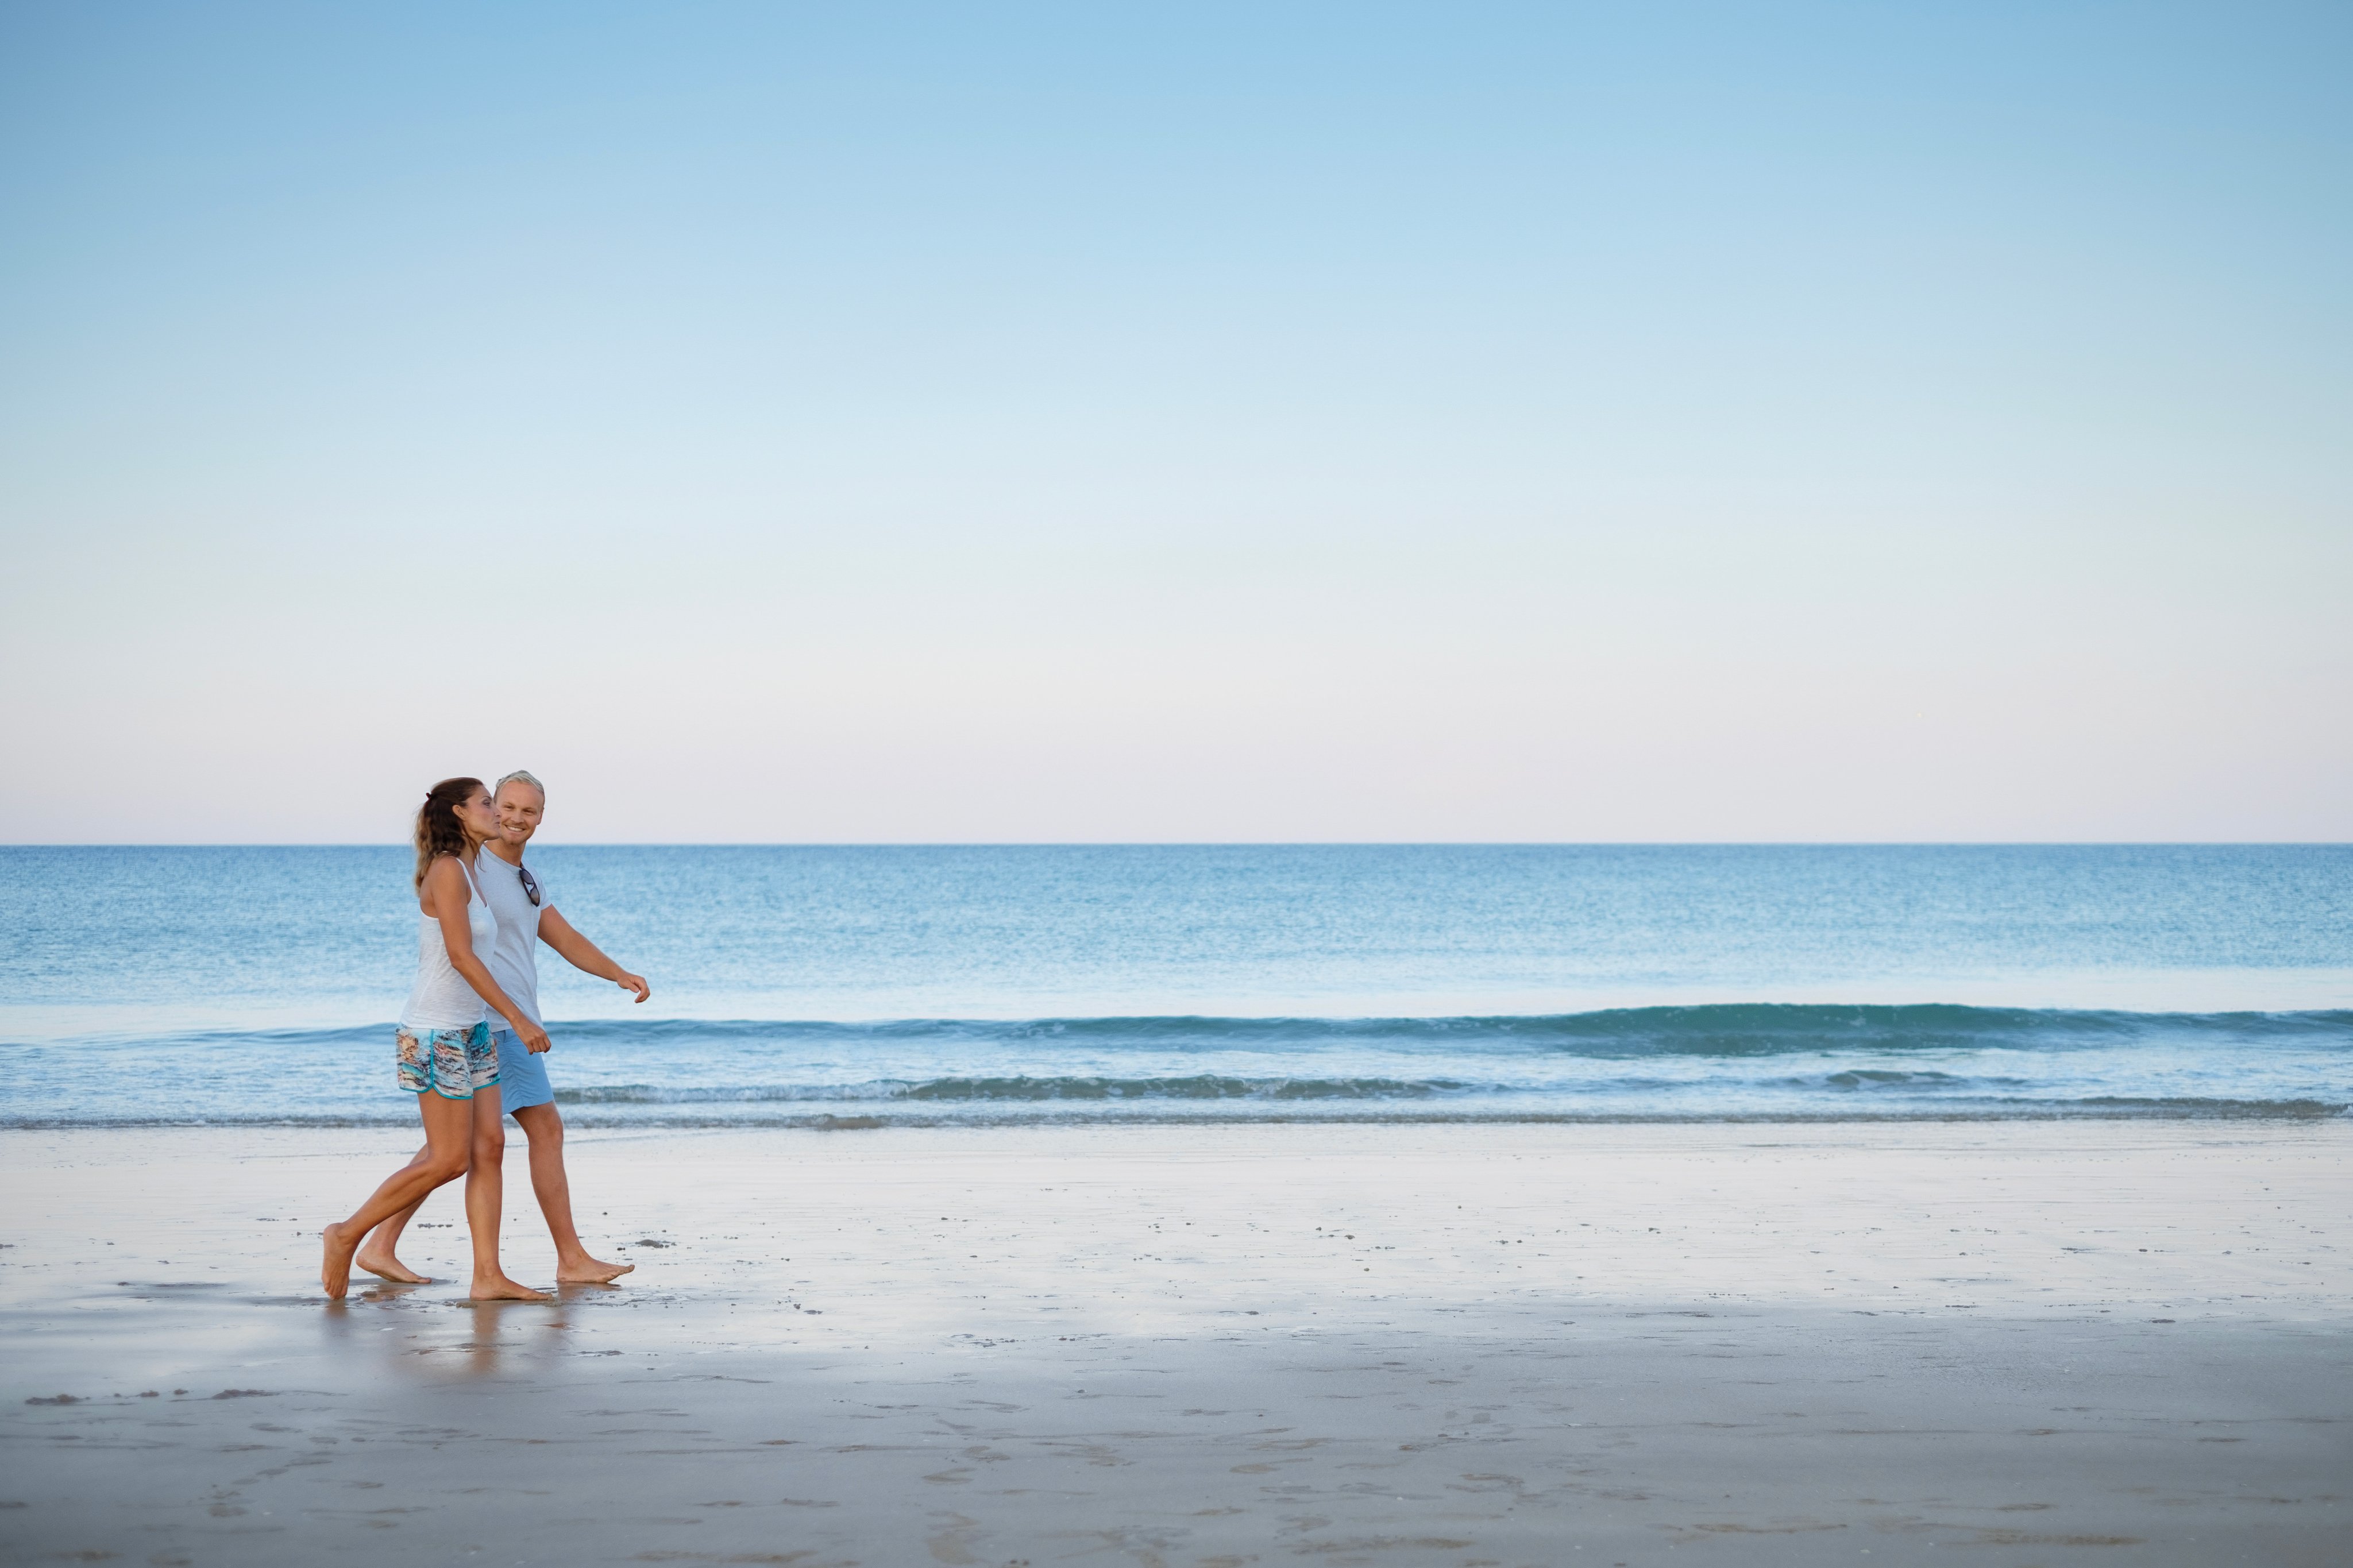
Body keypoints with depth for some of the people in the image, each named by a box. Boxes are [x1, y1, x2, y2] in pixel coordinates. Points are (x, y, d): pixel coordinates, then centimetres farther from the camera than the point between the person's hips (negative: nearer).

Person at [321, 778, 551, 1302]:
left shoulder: (469, 875, 13)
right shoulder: (447, 870, -14)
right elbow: (461, 956, -20)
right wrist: (518, 1017, -19)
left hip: (470, 1031, 9)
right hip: (436, 1032, -9)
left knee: (490, 1148, 3)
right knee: (449, 1160, -5)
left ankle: (488, 1275, 3)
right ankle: (347, 1235, 7)